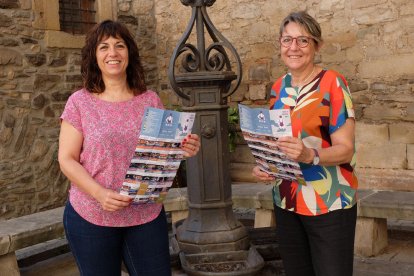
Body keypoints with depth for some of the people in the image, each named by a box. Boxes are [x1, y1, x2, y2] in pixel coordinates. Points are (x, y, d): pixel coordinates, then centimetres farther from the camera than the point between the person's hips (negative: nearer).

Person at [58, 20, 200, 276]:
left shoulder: (150, 100, 3)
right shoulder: (80, 102, -3)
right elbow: (67, 159, -6)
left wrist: (184, 149, -14)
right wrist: (99, 194, -21)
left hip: (147, 216, 2)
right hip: (90, 216, -2)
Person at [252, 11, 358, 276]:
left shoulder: (333, 83, -11)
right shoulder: (278, 88, 7)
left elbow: (345, 149, -15)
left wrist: (310, 155, -34)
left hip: (328, 204, -5)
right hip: (286, 202, 6)